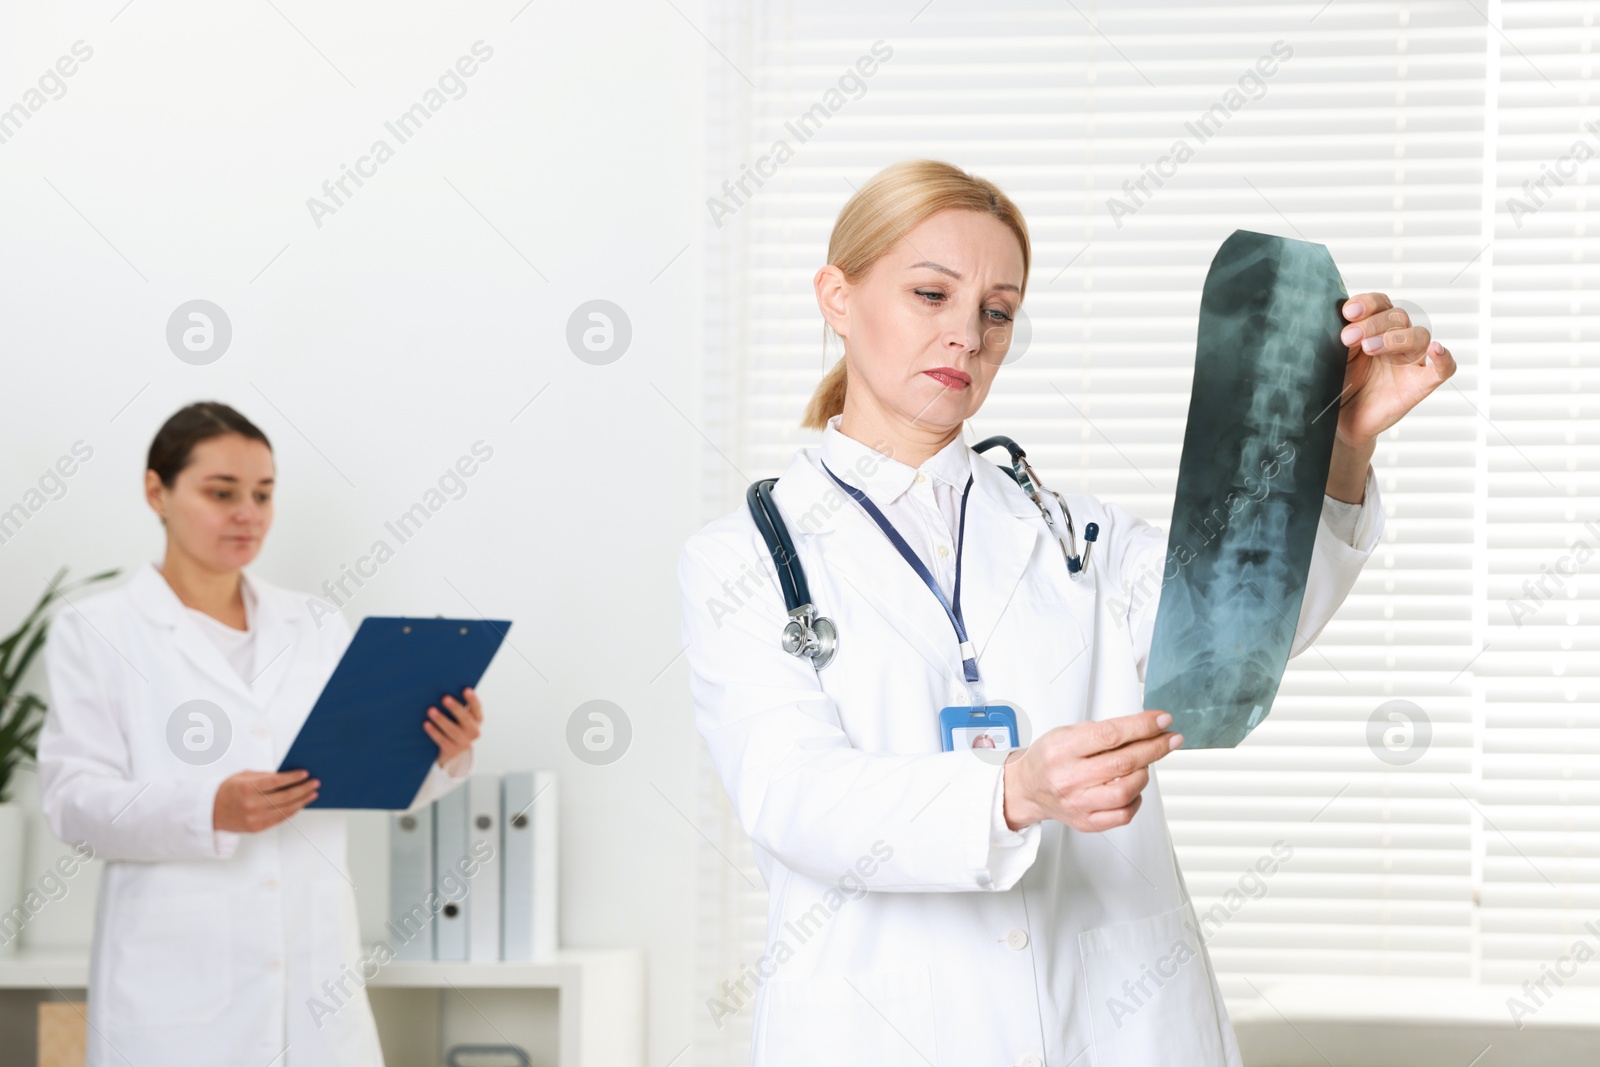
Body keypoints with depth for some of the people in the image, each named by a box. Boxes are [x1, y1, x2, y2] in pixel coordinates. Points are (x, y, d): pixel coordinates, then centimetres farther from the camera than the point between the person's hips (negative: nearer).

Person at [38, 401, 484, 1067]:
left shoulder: (316, 630, 13)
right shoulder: (96, 633, 3)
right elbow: (73, 799, -7)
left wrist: (442, 755, -16)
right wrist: (209, 811, -25)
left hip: (314, 973, 3)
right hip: (177, 981, -3)